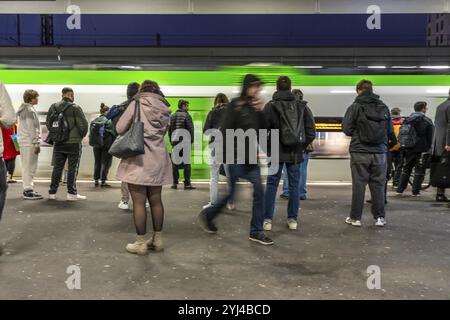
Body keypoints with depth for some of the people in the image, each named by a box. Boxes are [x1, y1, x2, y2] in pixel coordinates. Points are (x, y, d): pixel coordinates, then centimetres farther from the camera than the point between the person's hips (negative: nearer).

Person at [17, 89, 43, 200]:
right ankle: (28, 190, -3)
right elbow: (32, 128, -17)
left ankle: (27, 188, 20)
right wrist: (36, 143, -16)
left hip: (23, 141, 10)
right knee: (29, 167, -6)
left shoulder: (23, 109, 19)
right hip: (29, 142, -10)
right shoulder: (30, 110, -12)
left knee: (27, 167, 14)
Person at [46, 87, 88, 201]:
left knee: (57, 167, 12)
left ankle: (52, 192, 15)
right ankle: (72, 193, 3)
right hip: (73, 143, -5)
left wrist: (55, 135, 18)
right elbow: (83, 124, -13)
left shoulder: (53, 107, 7)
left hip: (58, 143, 5)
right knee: (73, 168, 2)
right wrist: (81, 136, 5)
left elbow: (48, 123, 11)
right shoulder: (75, 108, -10)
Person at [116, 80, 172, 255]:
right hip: (158, 160, 5)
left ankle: (141, 243, 6)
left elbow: (120, 128, -2)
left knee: (139, 202, 0)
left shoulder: (137, 104, -4)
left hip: (139, 159, -5)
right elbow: (164, 131, 11)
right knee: (156, 200, 13)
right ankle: (157, 239, 22)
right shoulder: (165, 109, 8)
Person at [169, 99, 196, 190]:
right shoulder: (186, 115, -6)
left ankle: (175, 183, 10)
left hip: (175, 141, 6)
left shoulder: (172, 116, 13)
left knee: (175, 162, 10)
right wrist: (191, 140, -2)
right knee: (186, 162, -3)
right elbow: (191, 129, -10)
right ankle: (187, 184, -4)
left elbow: (169, 130, 14)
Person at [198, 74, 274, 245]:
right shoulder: (235, 105, -8)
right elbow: (225, 131, -12)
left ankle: (256, 231, 10)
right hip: (236, 157, -6)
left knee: (259, 192, 0)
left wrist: (262, 111, -7)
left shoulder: (256, 106, 11)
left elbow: (264, 129, 6)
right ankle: (207, 215, 26)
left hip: (251, 158, 6)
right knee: (232, 192, 2)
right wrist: (226, 156, -15)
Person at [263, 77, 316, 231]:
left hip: (276, 153, -2)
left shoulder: (270, 106, -5)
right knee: (294, 185, 10)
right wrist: (302, 147, 11)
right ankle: (293, 219, 15)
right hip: (296, 153, 2)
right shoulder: (302, 106, 4)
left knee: (271, 185, 5)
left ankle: (267, 220, 6)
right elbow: (311, 130, 2)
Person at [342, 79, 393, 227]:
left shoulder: (355, 107, -5)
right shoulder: (384, 107, 6)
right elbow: (390, 131, 8)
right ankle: (380, 217, 15)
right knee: (378, 185, 10)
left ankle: (355, 217, 9)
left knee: (358, 185, 3)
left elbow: (347, 129, -7)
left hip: (360, 152, -3)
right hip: (380, 152, 3)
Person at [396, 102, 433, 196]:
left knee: (406, 170, 13)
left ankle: (400, 190, 12)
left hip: (408, 149, 5)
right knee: (419, 171, 3)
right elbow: (430, 137, -6)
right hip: (421, 150, -4)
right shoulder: (427, 121, -7)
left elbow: (401, 134, 9)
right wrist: (428, 148, 3)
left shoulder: (407, 120, 6)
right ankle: (416, 191, 2)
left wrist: (403, 147, 15)